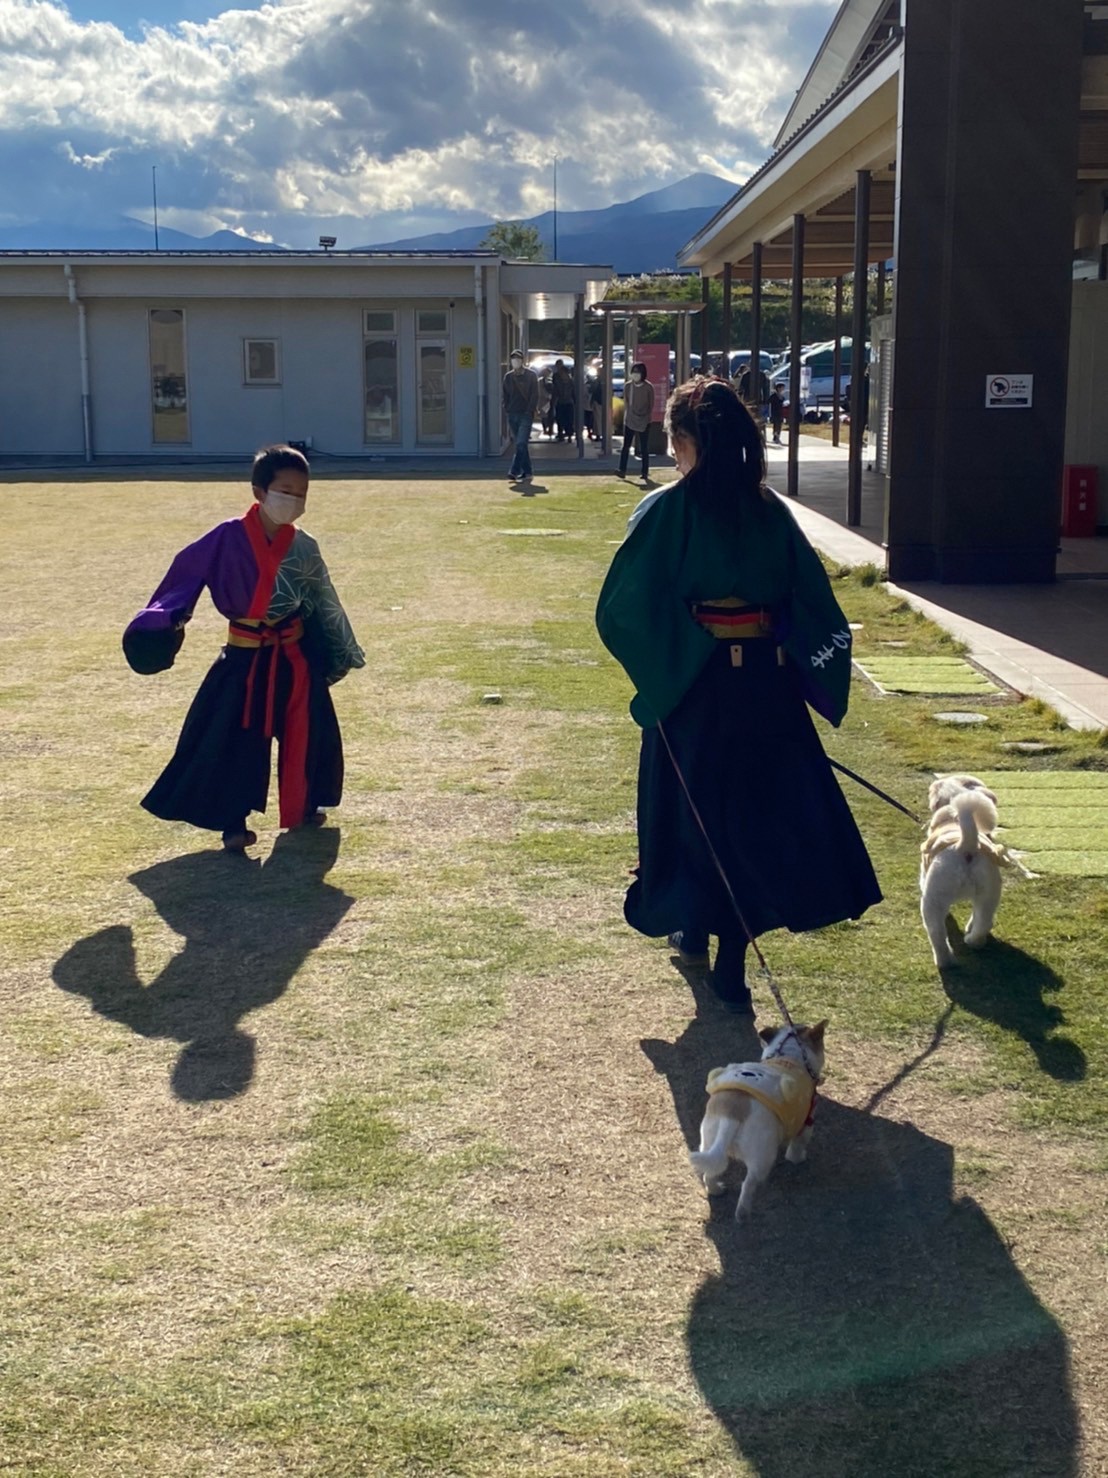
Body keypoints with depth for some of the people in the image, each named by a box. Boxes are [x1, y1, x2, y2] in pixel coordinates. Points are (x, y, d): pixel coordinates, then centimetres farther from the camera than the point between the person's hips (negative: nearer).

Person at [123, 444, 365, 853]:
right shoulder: (229, 537, -13)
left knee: (306, 735, 12)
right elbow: (186, 571, -5)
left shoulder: (304, 549, -1)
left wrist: (345, 651, 19)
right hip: (245, 658, -4)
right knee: (233, 740, -5)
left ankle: (302, 808, 33)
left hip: (295, 656, 4)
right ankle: (232, 822, 7)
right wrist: (161, 621, -9)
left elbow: (325, 602, 11)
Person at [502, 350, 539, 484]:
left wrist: (529, 411, -11)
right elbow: (504, 395, 13)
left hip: (525, 415, -5)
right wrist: (507, 409, 0)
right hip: (512, 415, 5)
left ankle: (514, 472, -20)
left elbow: (534, 395, -4)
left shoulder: (531, 375, 0)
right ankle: (526, 473, 13)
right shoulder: (508, 377, 11)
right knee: (519, 445, 7)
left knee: (521, 444, -15)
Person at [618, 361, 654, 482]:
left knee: (644, 448, 3)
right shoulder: (628, 385, 2)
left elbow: (651, 405, 0)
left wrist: (647, 418, -3)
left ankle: (645, 472, 8)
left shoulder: (648, 387, -7)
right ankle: (622, 470, -3)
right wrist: (627, 415, 4)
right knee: (625, 446, -3)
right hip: (629, 421, 2)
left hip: (644, 422, -2)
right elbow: (625, 402, 10)